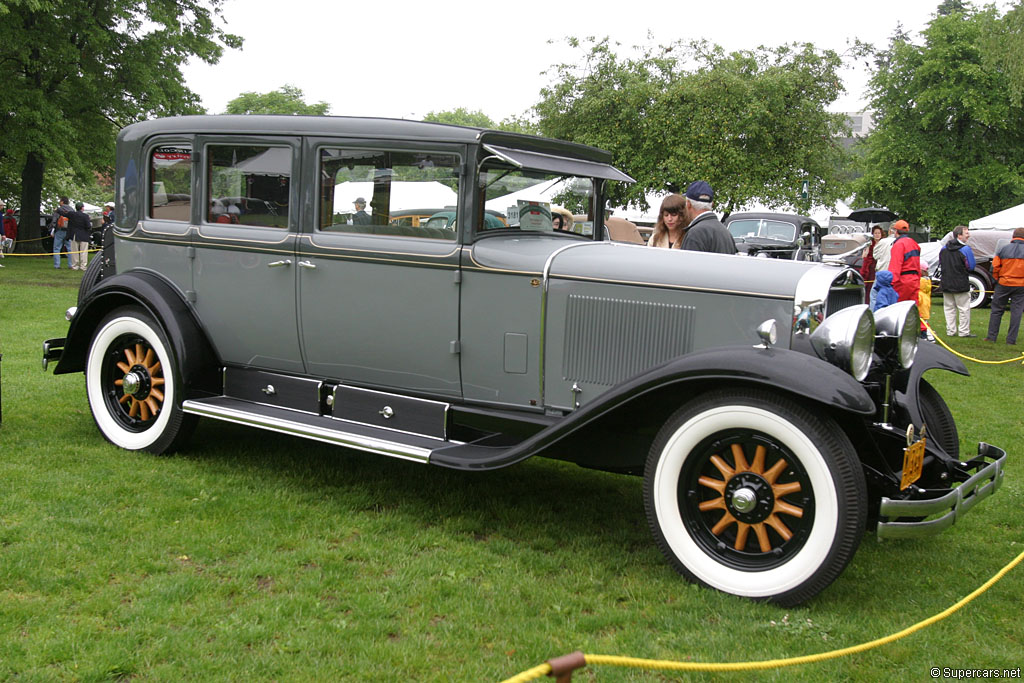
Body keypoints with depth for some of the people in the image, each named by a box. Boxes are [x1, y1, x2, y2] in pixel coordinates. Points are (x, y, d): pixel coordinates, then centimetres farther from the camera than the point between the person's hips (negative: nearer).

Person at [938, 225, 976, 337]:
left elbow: (940, 264, 15)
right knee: (964, 309, 3)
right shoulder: (965, 249, -13)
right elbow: (971, 266, -10)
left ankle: (950, 331, 13)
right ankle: (964, 331, 4)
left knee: (949, 308, 12)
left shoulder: (944, 248, 5)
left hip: (946, 285, 6)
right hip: (961, 285, -5)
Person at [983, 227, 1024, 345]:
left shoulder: (1002, 249, -2)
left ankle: (991, 336, 10)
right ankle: (1011, 339, 4)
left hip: (1003, 284, 1)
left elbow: (994, 268, -4)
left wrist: (997, 280, 9)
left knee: (997, 310, 10)